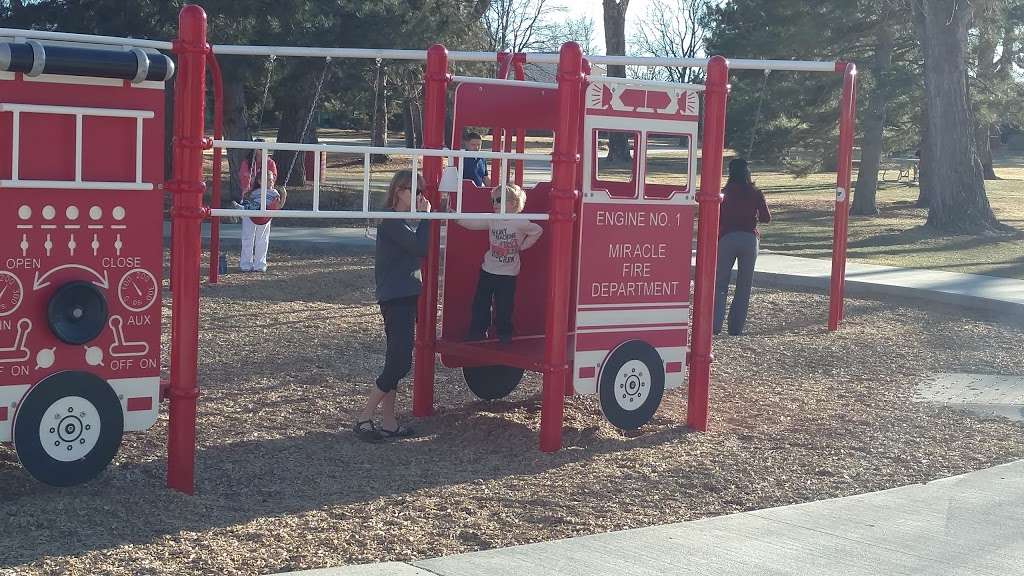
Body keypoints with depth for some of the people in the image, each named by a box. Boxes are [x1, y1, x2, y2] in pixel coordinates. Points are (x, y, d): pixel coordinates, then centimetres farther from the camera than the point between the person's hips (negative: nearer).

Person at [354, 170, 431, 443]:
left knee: (396, 361, 11)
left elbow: (417, 251, 13)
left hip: (405, 296, 10)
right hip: (396, 298, -10)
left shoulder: (404, 222, 16)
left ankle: (388, 422, 16)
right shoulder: (391, 221, -14)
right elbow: (420, 248, -20)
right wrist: (425, 216, -13)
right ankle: (363, 419, -7)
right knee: (401, 362, -12)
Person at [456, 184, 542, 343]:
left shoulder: (521, 223, -12)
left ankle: (504, 334, 21)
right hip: (488, 270, 4)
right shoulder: (491, 220, -2)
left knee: (503, 308, 4)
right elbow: (471, 223, -2)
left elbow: (538, 231, 0)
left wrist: (523, 246, -2)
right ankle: (477, 333, 20)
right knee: (480, 305, 8)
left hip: (508, 275, -4)